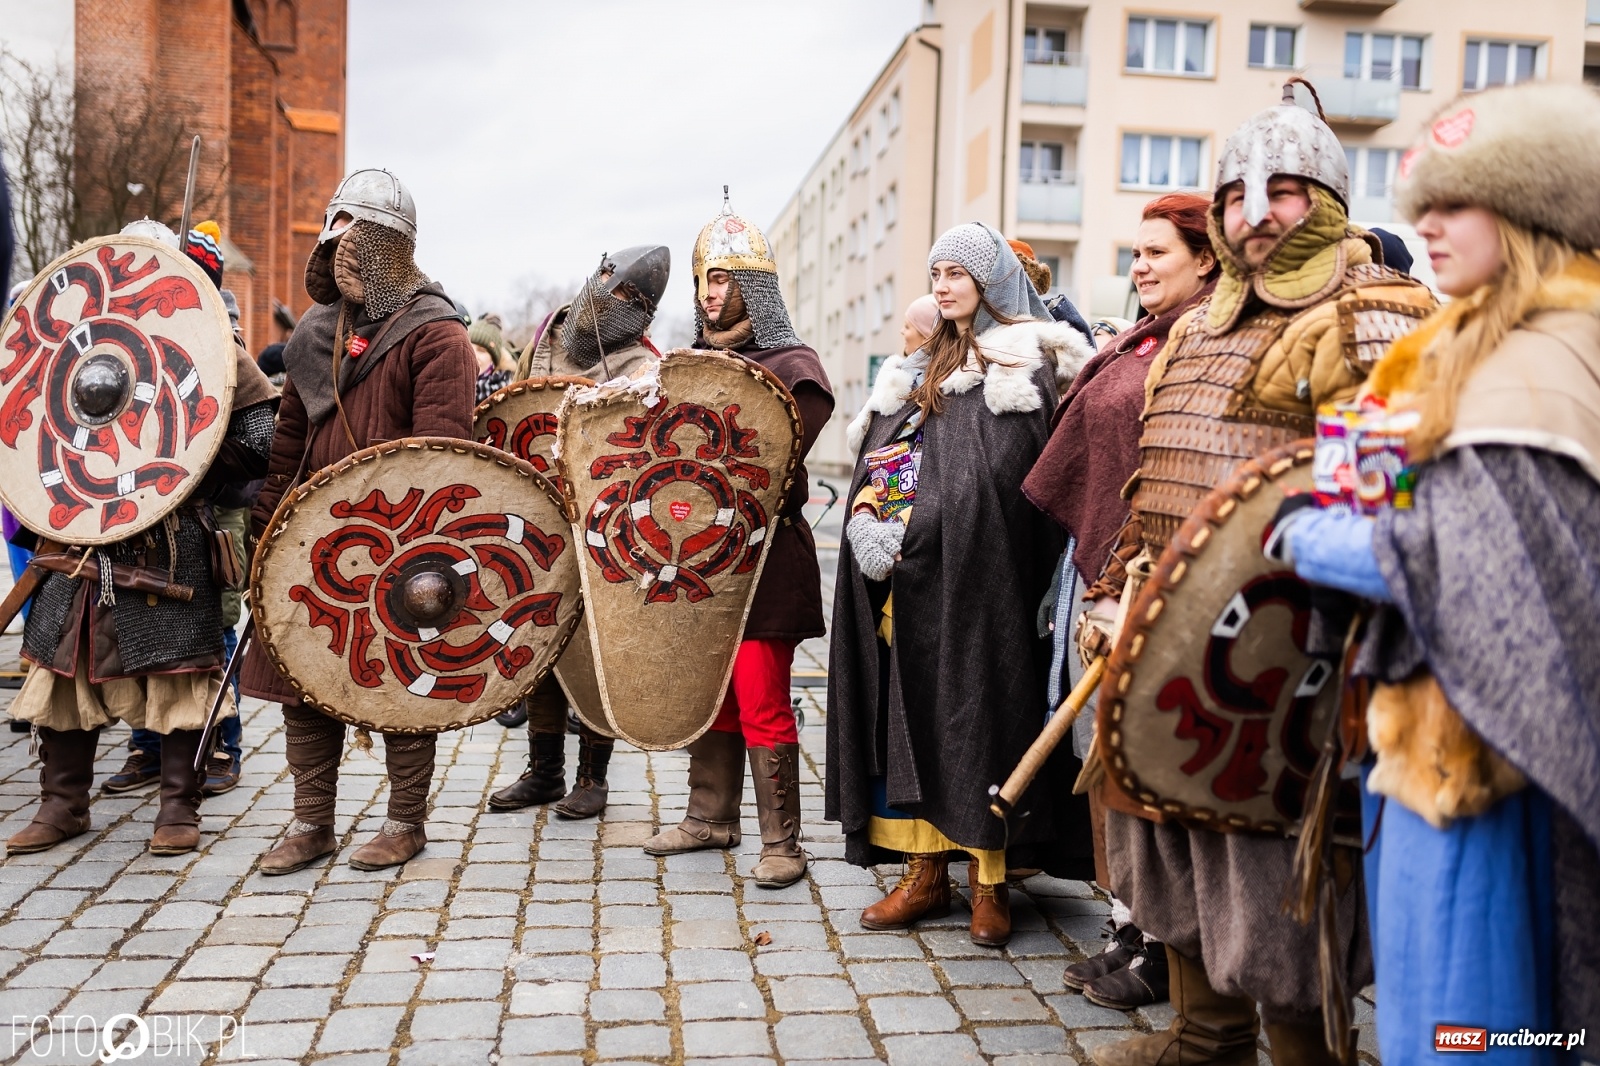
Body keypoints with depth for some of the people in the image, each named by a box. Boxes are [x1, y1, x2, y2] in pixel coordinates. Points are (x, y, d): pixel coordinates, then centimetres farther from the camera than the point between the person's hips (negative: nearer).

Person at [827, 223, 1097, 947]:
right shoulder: (922, 367, 20)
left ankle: (989, 880, 6)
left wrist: (912, 527, -17)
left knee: (978, 705, -4)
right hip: (910, 576, 6)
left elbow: (999, 475, -13)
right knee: (911, 711, 5)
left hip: (981, 572, -6)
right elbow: (875, 455, 14)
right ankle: (925, 873, 13)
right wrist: (866, 513, -6)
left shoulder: (1029, 363, -1)